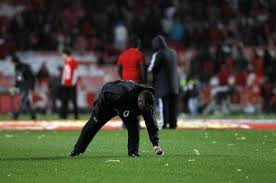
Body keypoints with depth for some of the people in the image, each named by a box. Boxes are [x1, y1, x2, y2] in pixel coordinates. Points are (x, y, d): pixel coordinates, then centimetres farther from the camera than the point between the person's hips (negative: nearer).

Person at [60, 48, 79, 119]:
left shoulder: (73, 62, -11)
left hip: (71, 84, -8)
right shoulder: (65, 61, 13)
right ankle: (63, 115, 9)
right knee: (64, 100, 7)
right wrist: (63, 81, 19)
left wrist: (73, 82, -14)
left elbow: (75, 73, -13)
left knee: (74, 100, -4)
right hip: (65, 84, 8)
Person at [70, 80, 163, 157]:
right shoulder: (122, 92, -45)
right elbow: (104, 95, -31)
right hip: (107, 103, -3)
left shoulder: (146, 105, -30)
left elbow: (152, 124, -28)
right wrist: (97, 114, -22)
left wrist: (155, 144, -38)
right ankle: (76, 152, 8)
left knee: (133, 125, -20)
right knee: (93, 125, -2)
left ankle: (133, 152, -10)